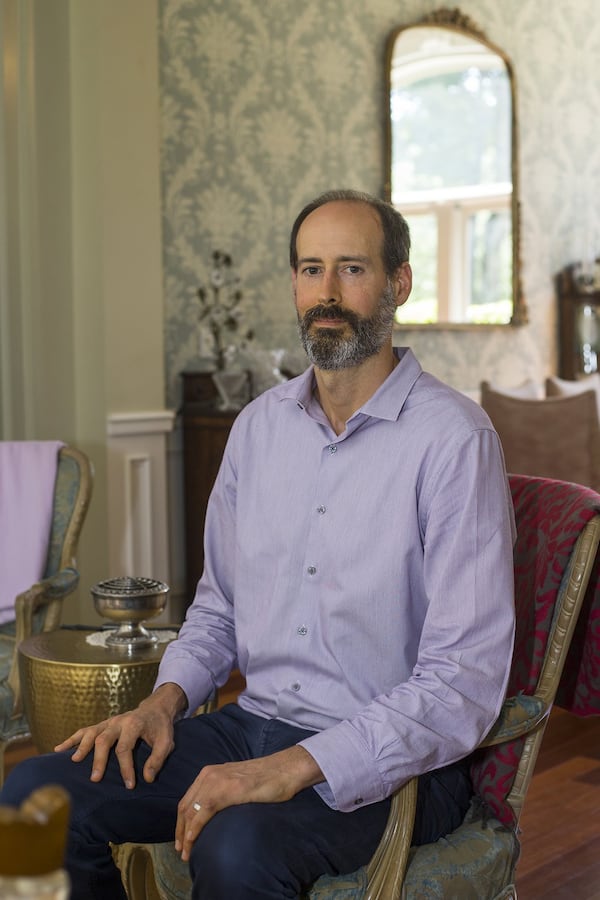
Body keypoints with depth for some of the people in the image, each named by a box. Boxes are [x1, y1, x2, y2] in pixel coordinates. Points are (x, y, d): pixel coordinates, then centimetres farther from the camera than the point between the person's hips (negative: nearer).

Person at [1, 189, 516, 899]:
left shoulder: (452, 437, -13)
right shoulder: (259, 425, 9)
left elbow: (463, 683, -18)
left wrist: (295, 767, -25)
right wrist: (165, 700, 0)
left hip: (390, 759, -5)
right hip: (254, 724, 6)